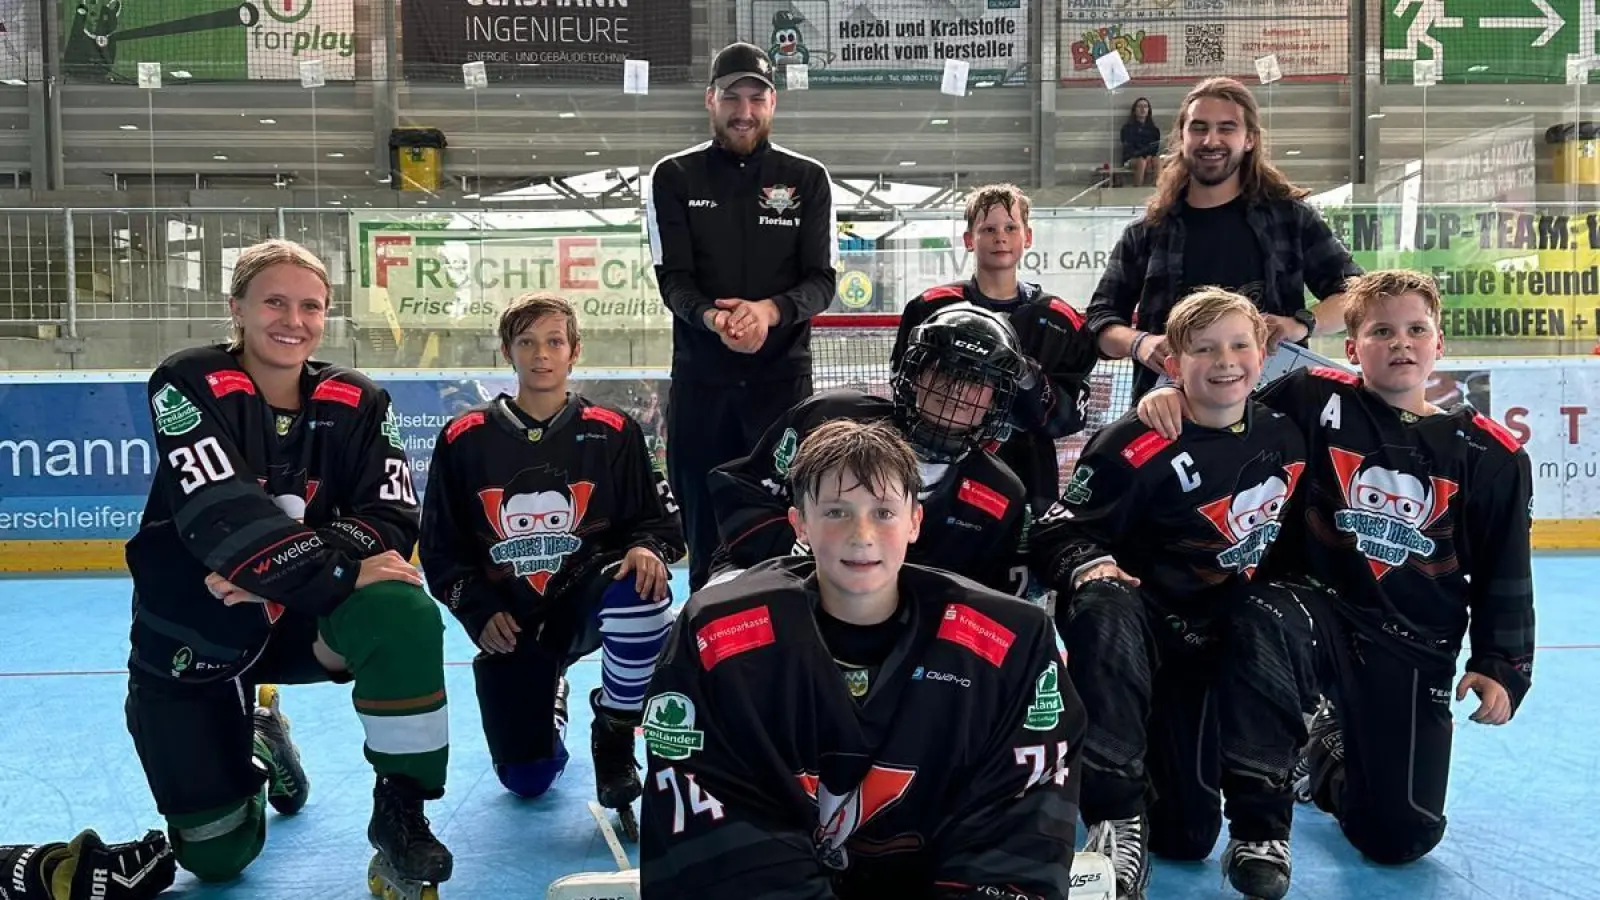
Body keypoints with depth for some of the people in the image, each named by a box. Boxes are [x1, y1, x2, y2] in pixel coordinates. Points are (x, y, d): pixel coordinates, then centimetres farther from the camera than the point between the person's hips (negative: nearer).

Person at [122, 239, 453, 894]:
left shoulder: (356, 403, -6)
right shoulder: (189, 385, -15)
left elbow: (393, 523, -15)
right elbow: (218, 515, -28)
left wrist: (275, 567, -28)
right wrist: (338, 571, -36)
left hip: (303, 619, 2)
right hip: (190, 639, -1)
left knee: (405, 613, -33)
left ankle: (400, 815, -16)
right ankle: (255, 742, 37)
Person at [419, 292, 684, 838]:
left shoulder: (613, 434, -1)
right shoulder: (464, 439, 1)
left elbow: (659, 521, 0)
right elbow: (440, 547, 6)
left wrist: (648, 549, -23)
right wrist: (480, 612, -8)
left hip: (586, 600, -1)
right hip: (509, 622, 1)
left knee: (641, 593, -38)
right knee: (527, 781, -5)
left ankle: (613, 738, -10)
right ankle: (548, 702, 35)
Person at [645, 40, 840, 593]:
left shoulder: (807, 179, 4)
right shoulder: (674, 178, 4)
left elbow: (821, 280, -3)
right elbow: (672, 278, -4)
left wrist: (770, 310, -23)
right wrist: (710, 316, -26)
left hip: (783, 376, 0)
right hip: (701, 379, 1)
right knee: (704, 532, 8)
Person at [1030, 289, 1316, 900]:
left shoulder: (1285, 440, 4)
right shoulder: (1136, 447, -14)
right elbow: (1060, 532, -13)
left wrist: (1290, 594, 11)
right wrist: (1089, 568, -31)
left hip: (1233, 628, 4)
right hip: (1149, 617, -3)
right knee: (1101, 610, -35)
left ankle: (1259, 826, -11)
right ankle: (1117, 820, -30)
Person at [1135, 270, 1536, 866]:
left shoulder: (1488, 452, 1)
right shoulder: (1316, 399, -3)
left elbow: (1504, 573, 7)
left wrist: (1499, 667, 1)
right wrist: (1174, 396, -20)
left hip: (1416, 648, 2)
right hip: (1315, 605, -2)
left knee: (1400, 837, -1)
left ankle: (1329, 749, 35)